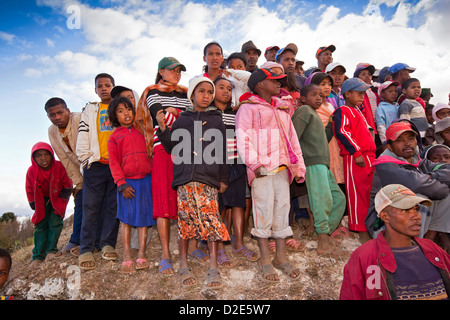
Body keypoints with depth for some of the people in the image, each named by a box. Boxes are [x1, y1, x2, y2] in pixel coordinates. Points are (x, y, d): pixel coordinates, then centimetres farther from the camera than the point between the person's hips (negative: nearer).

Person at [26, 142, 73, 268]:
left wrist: (62, 198, -6)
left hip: (58, 198, -2)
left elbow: (68, 185, -8)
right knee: (40, 225, -3)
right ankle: (38, 256, 0)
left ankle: (51, 250, -1)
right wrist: (35, 206, 0)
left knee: (55, 222, -13)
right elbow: (30, 191, -3)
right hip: (42, 200, 2)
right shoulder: (31, 171, -18)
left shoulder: (60, 167, -24)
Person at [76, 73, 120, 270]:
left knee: (114, 206, 2)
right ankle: (86, 250, 1)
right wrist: (86, 158, 0)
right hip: (95, 164, 0)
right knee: (90, 207, -3)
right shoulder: (90, 110, 17)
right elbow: (83, 137, 10)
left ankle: (107, 244, 11)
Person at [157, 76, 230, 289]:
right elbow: (172, 148, 12)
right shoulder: (182, 120, 15)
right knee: (186, 219, 1)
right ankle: (184, 265, 14)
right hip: (185, 177, 1)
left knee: (210, 219, -7)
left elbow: (223, 152, 12)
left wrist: (224, 179, 7)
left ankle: (213, 268, 1)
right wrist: (163, 129, -2)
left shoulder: (217, 121, 14)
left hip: (209, 178, 0)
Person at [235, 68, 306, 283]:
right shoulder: (248, 107, 3)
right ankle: (265, 260, 7)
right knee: (264, 209, -5)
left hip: (282, 167, 7)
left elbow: (292, 138, 24)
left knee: (282, 207, 7)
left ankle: (281, 256, 18)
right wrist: (253, 163, -19)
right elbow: (242, 136, -9)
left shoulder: (282, 109, 25)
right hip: (262, 168, -6)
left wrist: (299, 166, 17)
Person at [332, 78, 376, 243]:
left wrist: (372, 153, 25)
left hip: (368, 157, 10)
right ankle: (361, 231, 0)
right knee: (357, 194, -6)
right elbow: (342, 132, -19)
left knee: (368, 193, 13)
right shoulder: (343, 111, -5)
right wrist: (356, 152, -21)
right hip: (355, 158, -9)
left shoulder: (357, 112, 25)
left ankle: (368, 227, 23)